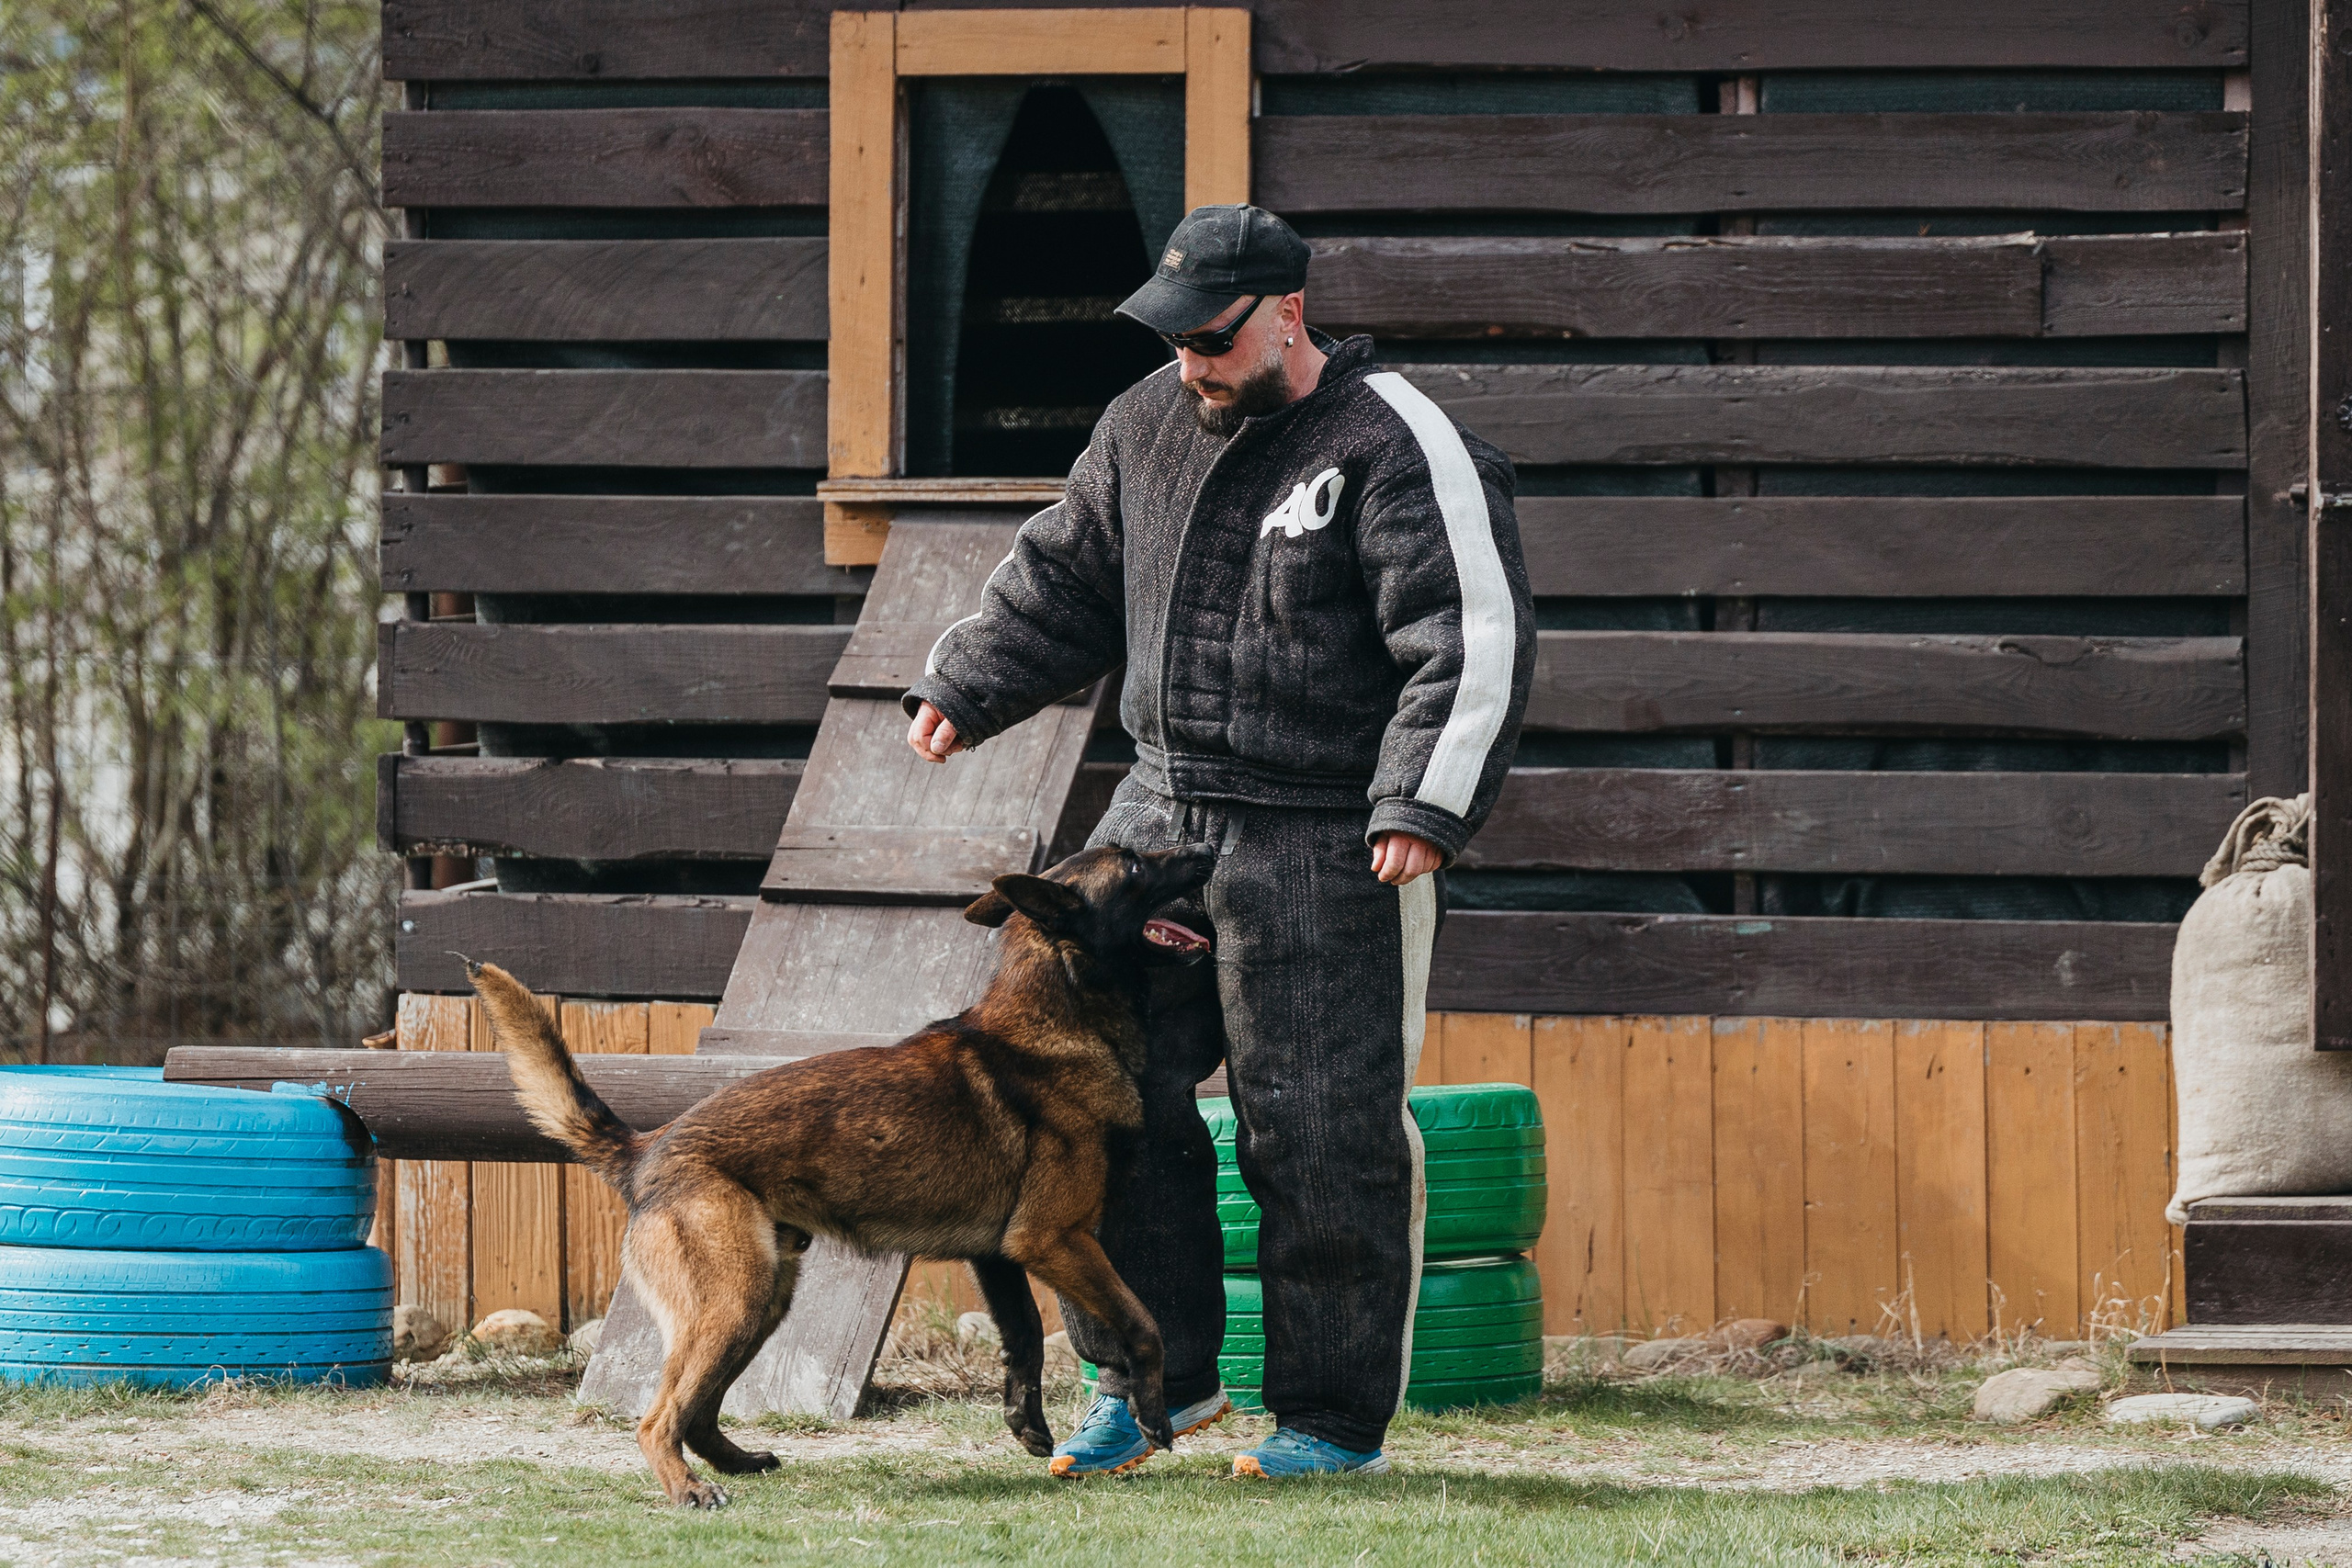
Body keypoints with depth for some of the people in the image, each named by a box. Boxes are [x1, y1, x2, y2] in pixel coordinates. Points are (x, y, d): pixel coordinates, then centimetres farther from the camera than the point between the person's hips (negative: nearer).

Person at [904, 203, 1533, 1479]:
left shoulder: (1397, 452, -11)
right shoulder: (1149, 427, 10)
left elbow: (1475, 646, -17)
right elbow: (1064, 580, 24)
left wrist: (1424, 810, -25)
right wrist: (963, 689, 13)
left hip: (1326, 849, -7)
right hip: (1163, 816, 7)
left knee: (1320, 1134, -3)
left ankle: (1334, 1417, 8)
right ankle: (1154, 1373, 17)